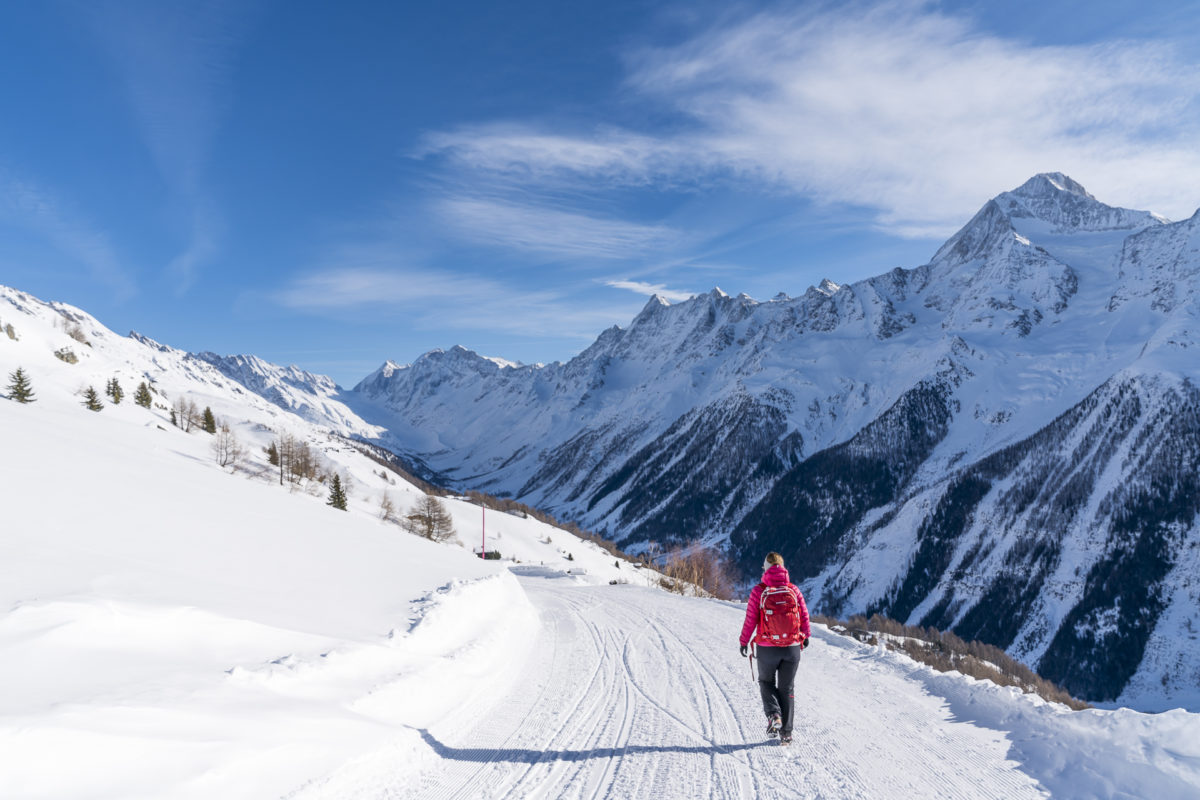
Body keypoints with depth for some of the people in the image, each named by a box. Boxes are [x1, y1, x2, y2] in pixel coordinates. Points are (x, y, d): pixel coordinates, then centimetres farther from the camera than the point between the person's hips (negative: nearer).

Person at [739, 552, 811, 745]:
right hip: (792, 648, 2)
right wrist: (806, 636, 24)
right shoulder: (793, 590, -3)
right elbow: (804, 617, 5)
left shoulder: (758, 592, -10)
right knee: (787, 689, 14)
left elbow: (750, 620, -8)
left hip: (767, 649, -2)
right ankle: (786, 734, 14)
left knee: (766, 681, 22)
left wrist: (744, 641, 7)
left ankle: (774, 714, -1)